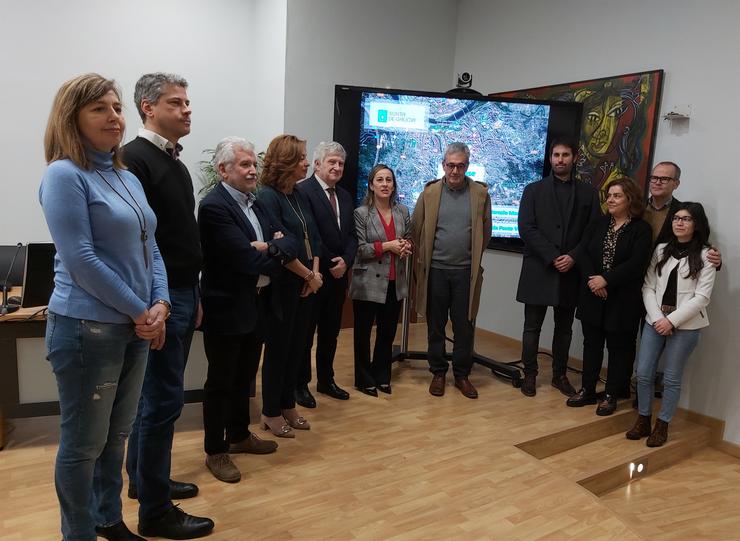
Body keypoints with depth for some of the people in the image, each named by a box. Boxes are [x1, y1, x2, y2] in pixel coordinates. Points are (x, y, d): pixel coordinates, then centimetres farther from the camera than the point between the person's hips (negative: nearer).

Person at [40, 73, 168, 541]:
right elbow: (80, 260, -17)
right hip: (87, 328, -7)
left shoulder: (128, 178, 12)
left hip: (134, 327, 7)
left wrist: (160, 305, -4)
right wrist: (141, 312, -14)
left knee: (116, 436, 19)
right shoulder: (64, 175, -11)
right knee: (84, 444, 8)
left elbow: (150, 248, 11)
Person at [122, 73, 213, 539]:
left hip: (183, 293, 9)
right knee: (164, 399, -3)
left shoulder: (175, 162, 16)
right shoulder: (135, 159, -13)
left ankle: (143, 478, 34)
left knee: (155, 395, 18)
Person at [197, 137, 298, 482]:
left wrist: (271, 247, -17)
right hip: (227, 309, -8)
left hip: (256, 305, 8)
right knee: (220, 382, 8)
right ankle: (216, 451, 24)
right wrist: (277, 255, -7)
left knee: (245, 377, 21)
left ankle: (239, 435, 39)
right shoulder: (213, 206, -17)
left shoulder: (255, 202, 9)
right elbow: (249, 260, -25)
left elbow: (290, 243, 3)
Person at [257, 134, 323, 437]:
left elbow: (314, 237, 10)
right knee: (278, 347, 5)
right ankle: (271, 413, 21)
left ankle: (288, 405, 29)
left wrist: (315, 273, -4)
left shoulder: (299, 196, 10)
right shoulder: (267, 197, -13)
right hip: (282, 284, -7)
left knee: (297, 346, 14)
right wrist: (309, 275, -10)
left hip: (306, 284, 7)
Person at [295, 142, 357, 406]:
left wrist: (345, 261, -5)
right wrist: (329, 264, -16)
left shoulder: (345, 196, 14)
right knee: (305, 333, 6)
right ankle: (300, 384, 20)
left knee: (330, 332, 16)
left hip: (338, 275, 7)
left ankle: (326, 380, 30)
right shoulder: (303, 191, -10)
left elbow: (351, 235, 11)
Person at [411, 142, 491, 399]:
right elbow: (416, 230, 5)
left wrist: (473, 258, 11)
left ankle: (462, 375, 23)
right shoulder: (430, 192, 0)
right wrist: (420, 259, 5)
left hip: (466, 271, 0)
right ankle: (438, 373, 25)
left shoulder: (480, 193, 1)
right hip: (435, 270, 0)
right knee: (435, 326, 10)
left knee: (464, 327, 7)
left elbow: (485, 232, 8)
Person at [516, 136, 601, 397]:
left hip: (571, 272, 2)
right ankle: (530, 374, 17)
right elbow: (526, 228, -7)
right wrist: (553, 257, -14)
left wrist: (573, 257, -12)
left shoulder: (588, 193, 9)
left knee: (564, 328, 12)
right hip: (538, 270, -2)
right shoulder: (534, 190, 3)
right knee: (532, 327, 5)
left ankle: (560, 375, 24)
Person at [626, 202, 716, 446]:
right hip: (655, 321, 3)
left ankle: (662, 425, 20)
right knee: (643, 373, 3)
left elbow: (702, 297, -8)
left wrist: (672, 321, -14)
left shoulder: (705, 256, -2)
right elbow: (648, 287, 4)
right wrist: (657, 317, -9)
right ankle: (643, 421, 19)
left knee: (672, 379, 5)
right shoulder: (661, 250, 8)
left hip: (685, 325, -3)